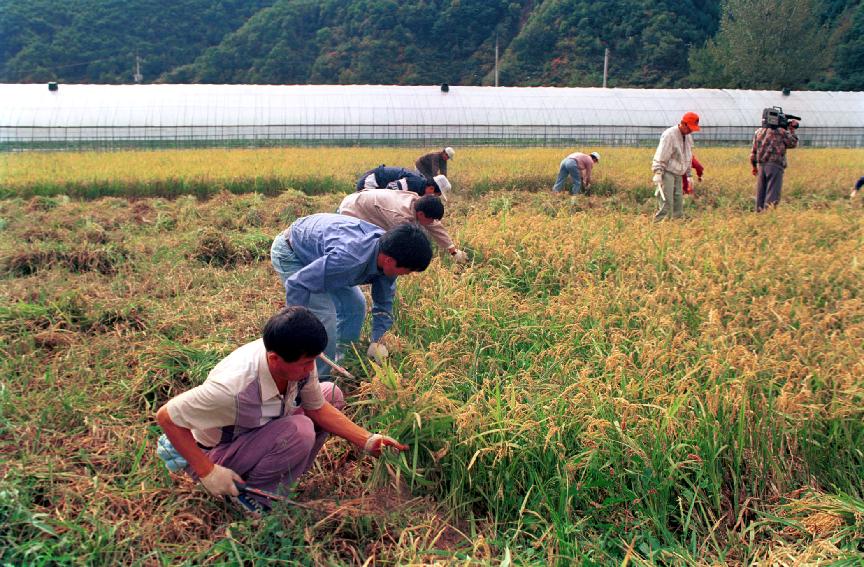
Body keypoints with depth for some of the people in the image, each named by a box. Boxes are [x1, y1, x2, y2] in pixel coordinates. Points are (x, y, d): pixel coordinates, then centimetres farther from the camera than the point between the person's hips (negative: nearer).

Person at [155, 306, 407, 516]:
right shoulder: (234, 388, -39)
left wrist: (368, 441, -11)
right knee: (299, 432, -32)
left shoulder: (296, 361, -20)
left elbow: (318, 409, -4)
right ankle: (249, 493, -8)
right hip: (215, 453, -7)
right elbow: (166, 416, -29)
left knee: (331, 394, 1)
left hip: (259, 430, 7)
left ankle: (284, 474, 4)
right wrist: (207, 473, -25)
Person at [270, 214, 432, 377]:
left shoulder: (387, 249, -17)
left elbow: (384, 300, -1)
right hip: (289, 254, -8)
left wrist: (377, 340, -5)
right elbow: (296, 284, -38)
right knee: (324, 315, -18)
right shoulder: (350, 258, -43)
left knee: (355, 305, 6)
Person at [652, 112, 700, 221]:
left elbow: (688, 157, 23)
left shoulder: (688, 137, 13)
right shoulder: (669, 135, -13)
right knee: (665, 204, -13)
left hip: (678, 175, 8)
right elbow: (660, 155, -19)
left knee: (678, 203, 5)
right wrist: (657, 173, -25)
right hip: (666, 173, -8)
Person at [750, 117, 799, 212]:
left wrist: (754, 166, 25)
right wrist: (792, 130, 21)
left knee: (760, 194, 9)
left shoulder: (758, 132, 11)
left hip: (761, 166, 5)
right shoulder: (781, 132, -3)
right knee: (772, 196, -6)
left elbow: (753, 151, 15)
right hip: (775, 166, -5)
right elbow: (793, 143, 11)